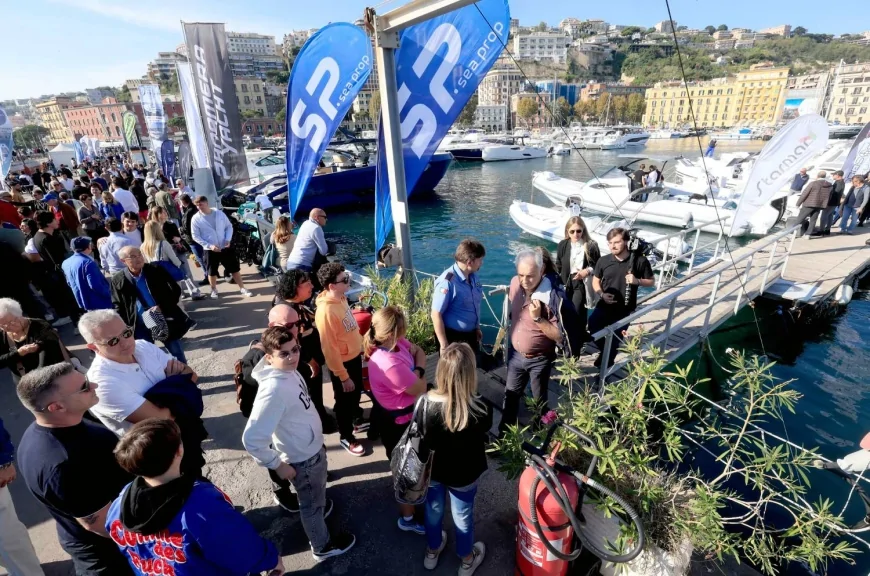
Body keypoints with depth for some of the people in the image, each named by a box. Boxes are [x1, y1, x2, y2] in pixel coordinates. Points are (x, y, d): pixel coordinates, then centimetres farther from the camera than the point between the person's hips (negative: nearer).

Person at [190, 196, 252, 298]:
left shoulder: (219, 213, 0)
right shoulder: (196, 219, -5)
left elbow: (229, 226, 7)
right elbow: (195, 236, -5)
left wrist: (228, 239, -9)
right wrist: (209, 245, -16)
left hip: (225, 247, 1)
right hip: (210, 250, -1)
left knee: (234, 269, 6)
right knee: (212, 272, 10)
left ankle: (242, 288, 17)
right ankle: (214, 290, 31)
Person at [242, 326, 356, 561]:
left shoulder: (290, 371, -11)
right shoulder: (273, 390, -37)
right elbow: (252, 439, -34)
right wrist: (277, 465, -22)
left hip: (313, 447, 7)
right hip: (302, 458, -7)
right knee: (312, 503, 20)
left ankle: (319, 507, 63)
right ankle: (323, 546, 45)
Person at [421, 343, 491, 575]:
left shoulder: (426, 403, -28)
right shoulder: (480, 409, -34)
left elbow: (422, 438, -11)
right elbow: (484, 436, -12)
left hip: (433, 469, 2)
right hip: (464, 474, -2)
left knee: (433, 510, 30)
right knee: (463, 516, 26)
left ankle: (432, 551, 57)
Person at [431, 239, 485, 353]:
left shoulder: (473, 277, -2)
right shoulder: (447, 282, -27)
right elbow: (436, 315, -24)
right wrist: (444, 345, -21)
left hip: (470, 334, 8)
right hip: (453, 337, -8)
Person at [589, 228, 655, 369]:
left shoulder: (640, 261, -10)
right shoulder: (603, 260, -5)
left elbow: (651, 282, 2)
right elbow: (595, 281, 8)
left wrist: (637, 281, -19)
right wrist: (602, 294, -11)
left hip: (625, 309, -1)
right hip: (605, 305, 2)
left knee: (614, 340, 8)